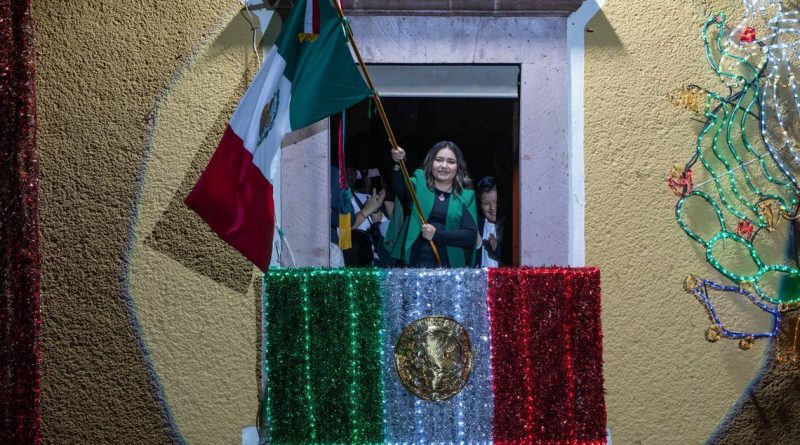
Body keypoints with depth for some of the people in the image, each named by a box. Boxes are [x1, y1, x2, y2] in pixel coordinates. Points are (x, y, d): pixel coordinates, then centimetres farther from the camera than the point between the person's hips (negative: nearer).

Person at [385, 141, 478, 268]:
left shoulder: (466, 196, 10)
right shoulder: (419, 183, 9)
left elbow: (470, 235, 0)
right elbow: (400, 190, -13)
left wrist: (437, 234, -12)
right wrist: (398, 165, -32)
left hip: (449, 268, 1)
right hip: (414, 264, -1)